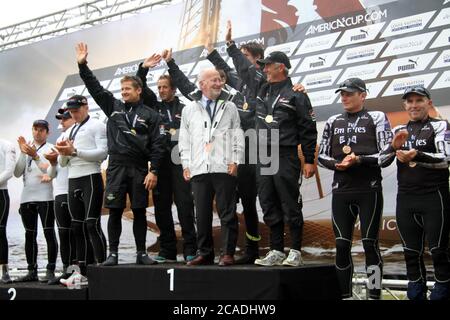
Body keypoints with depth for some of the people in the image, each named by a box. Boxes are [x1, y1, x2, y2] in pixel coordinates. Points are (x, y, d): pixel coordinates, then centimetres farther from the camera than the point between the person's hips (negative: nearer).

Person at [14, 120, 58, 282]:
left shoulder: (51, 149, 5)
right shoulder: (26, 149, 17)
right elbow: (17, 173, 7)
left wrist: (35, 156, -17)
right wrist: (23, 153, -4)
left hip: (45, 197, -5)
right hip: (26, 197, 5)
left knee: (49, 233, -7)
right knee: (29, 234, 7)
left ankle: (50, 271, -5)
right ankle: (32, 271, 12)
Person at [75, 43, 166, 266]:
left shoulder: (150, 115, 4)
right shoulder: (113, 106, 13)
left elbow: (157, 145, -2)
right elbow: (95, 87, 11)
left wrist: (153, 171, -9)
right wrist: (83, 65, 3)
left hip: (139, 168, -2)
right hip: (116, 167, 2)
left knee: (139, 211, 3)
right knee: (115, 211, 0)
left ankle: (141, 253, 10)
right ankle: (113, 254, 6)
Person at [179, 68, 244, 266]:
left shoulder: (229, 108, 13)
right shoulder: (189, 110, 15)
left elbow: (238, 136, 9)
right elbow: (184, 140, 14)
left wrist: (235, 161, -2)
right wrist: (186, 165, 6)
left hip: (224, 168, -1)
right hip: (198, 169, 2)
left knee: (227, 213, -2)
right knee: (202, 214, 5)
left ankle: (228, 253, 3)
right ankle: (205, 253, 13)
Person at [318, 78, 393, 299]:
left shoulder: (376, 118, 3)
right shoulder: (333, 122, 15)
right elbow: (322, 156, 15)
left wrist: (359, 160, -17)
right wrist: (337, 163, -5)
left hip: (369, 191, -4)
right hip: (341, 191, 4)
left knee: (370, 244, -3)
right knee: (342, 245, 4)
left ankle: (374, 295, 4)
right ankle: (345, 295, 13)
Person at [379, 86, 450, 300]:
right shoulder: (399, 130, 15)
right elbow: (382, 161, 8)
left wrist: (416, 155, -31)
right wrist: (394, 146, -12)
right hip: (405, 199, 5)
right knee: (411, 253, 10)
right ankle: (416, 296, 19)